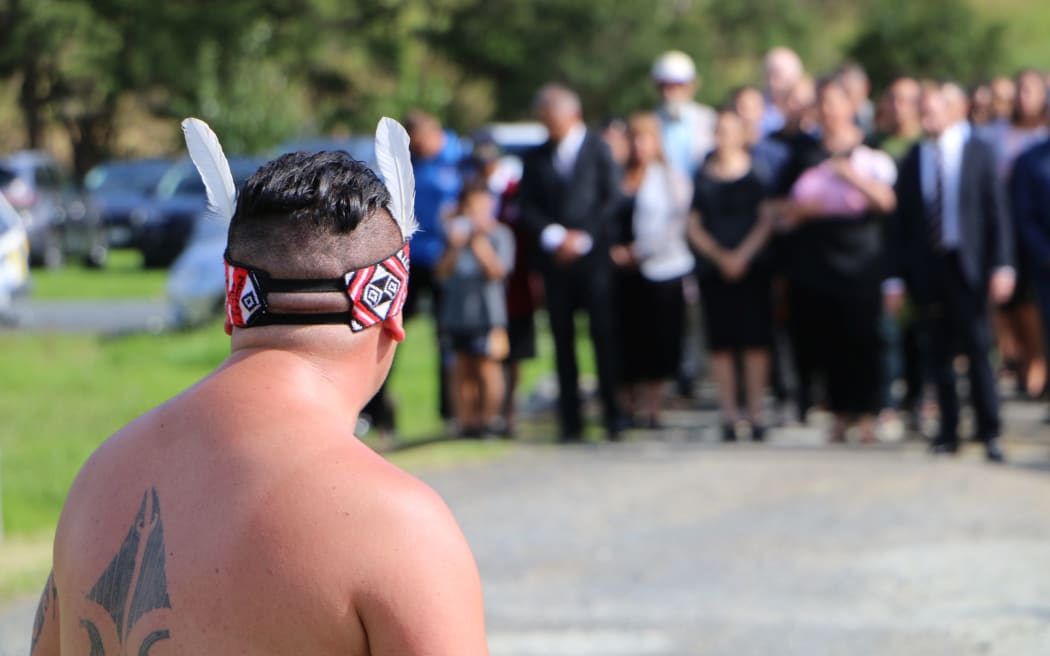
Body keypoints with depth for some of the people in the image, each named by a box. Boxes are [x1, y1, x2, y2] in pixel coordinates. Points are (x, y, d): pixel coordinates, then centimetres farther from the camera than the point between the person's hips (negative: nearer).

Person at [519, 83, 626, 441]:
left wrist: (583, 237, -8)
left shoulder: (598, 149, 6)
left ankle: (613, 415, -1)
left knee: (603, 333, -7)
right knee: (562, 337, 1)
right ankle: (570, 420, 4)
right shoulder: (536, 157, 14)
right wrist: (553, 235, -8)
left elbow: (611, 199, 0)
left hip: (593, 255, -3)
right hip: (555, 259, 3)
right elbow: (528, 206, 8)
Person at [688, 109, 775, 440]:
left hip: (752, 267, -2)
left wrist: (743, 255, -10)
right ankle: (729, 415, 3)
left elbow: (767, 221, 0)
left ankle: (756, 413, 0)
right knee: (721, 343, -1)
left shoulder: (756, 173, 3)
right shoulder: (704, 176, 8)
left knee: (755, 341, -5)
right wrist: (719, 255, -6)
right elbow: (695, 228, 7)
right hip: (714, 269, 2)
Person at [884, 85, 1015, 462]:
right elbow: (901, 222, 8)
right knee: (940, 353, 3)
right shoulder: (913, 160, 8)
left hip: (967, 264, -2)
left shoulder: (979, 153, 3)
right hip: (927, 265, 2)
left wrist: (1002, 266, -9)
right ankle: (948, 431, 9)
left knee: (978, 349, -5)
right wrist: (896, 278, 2)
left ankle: (990, 434, -1)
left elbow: (996, 213, 0)